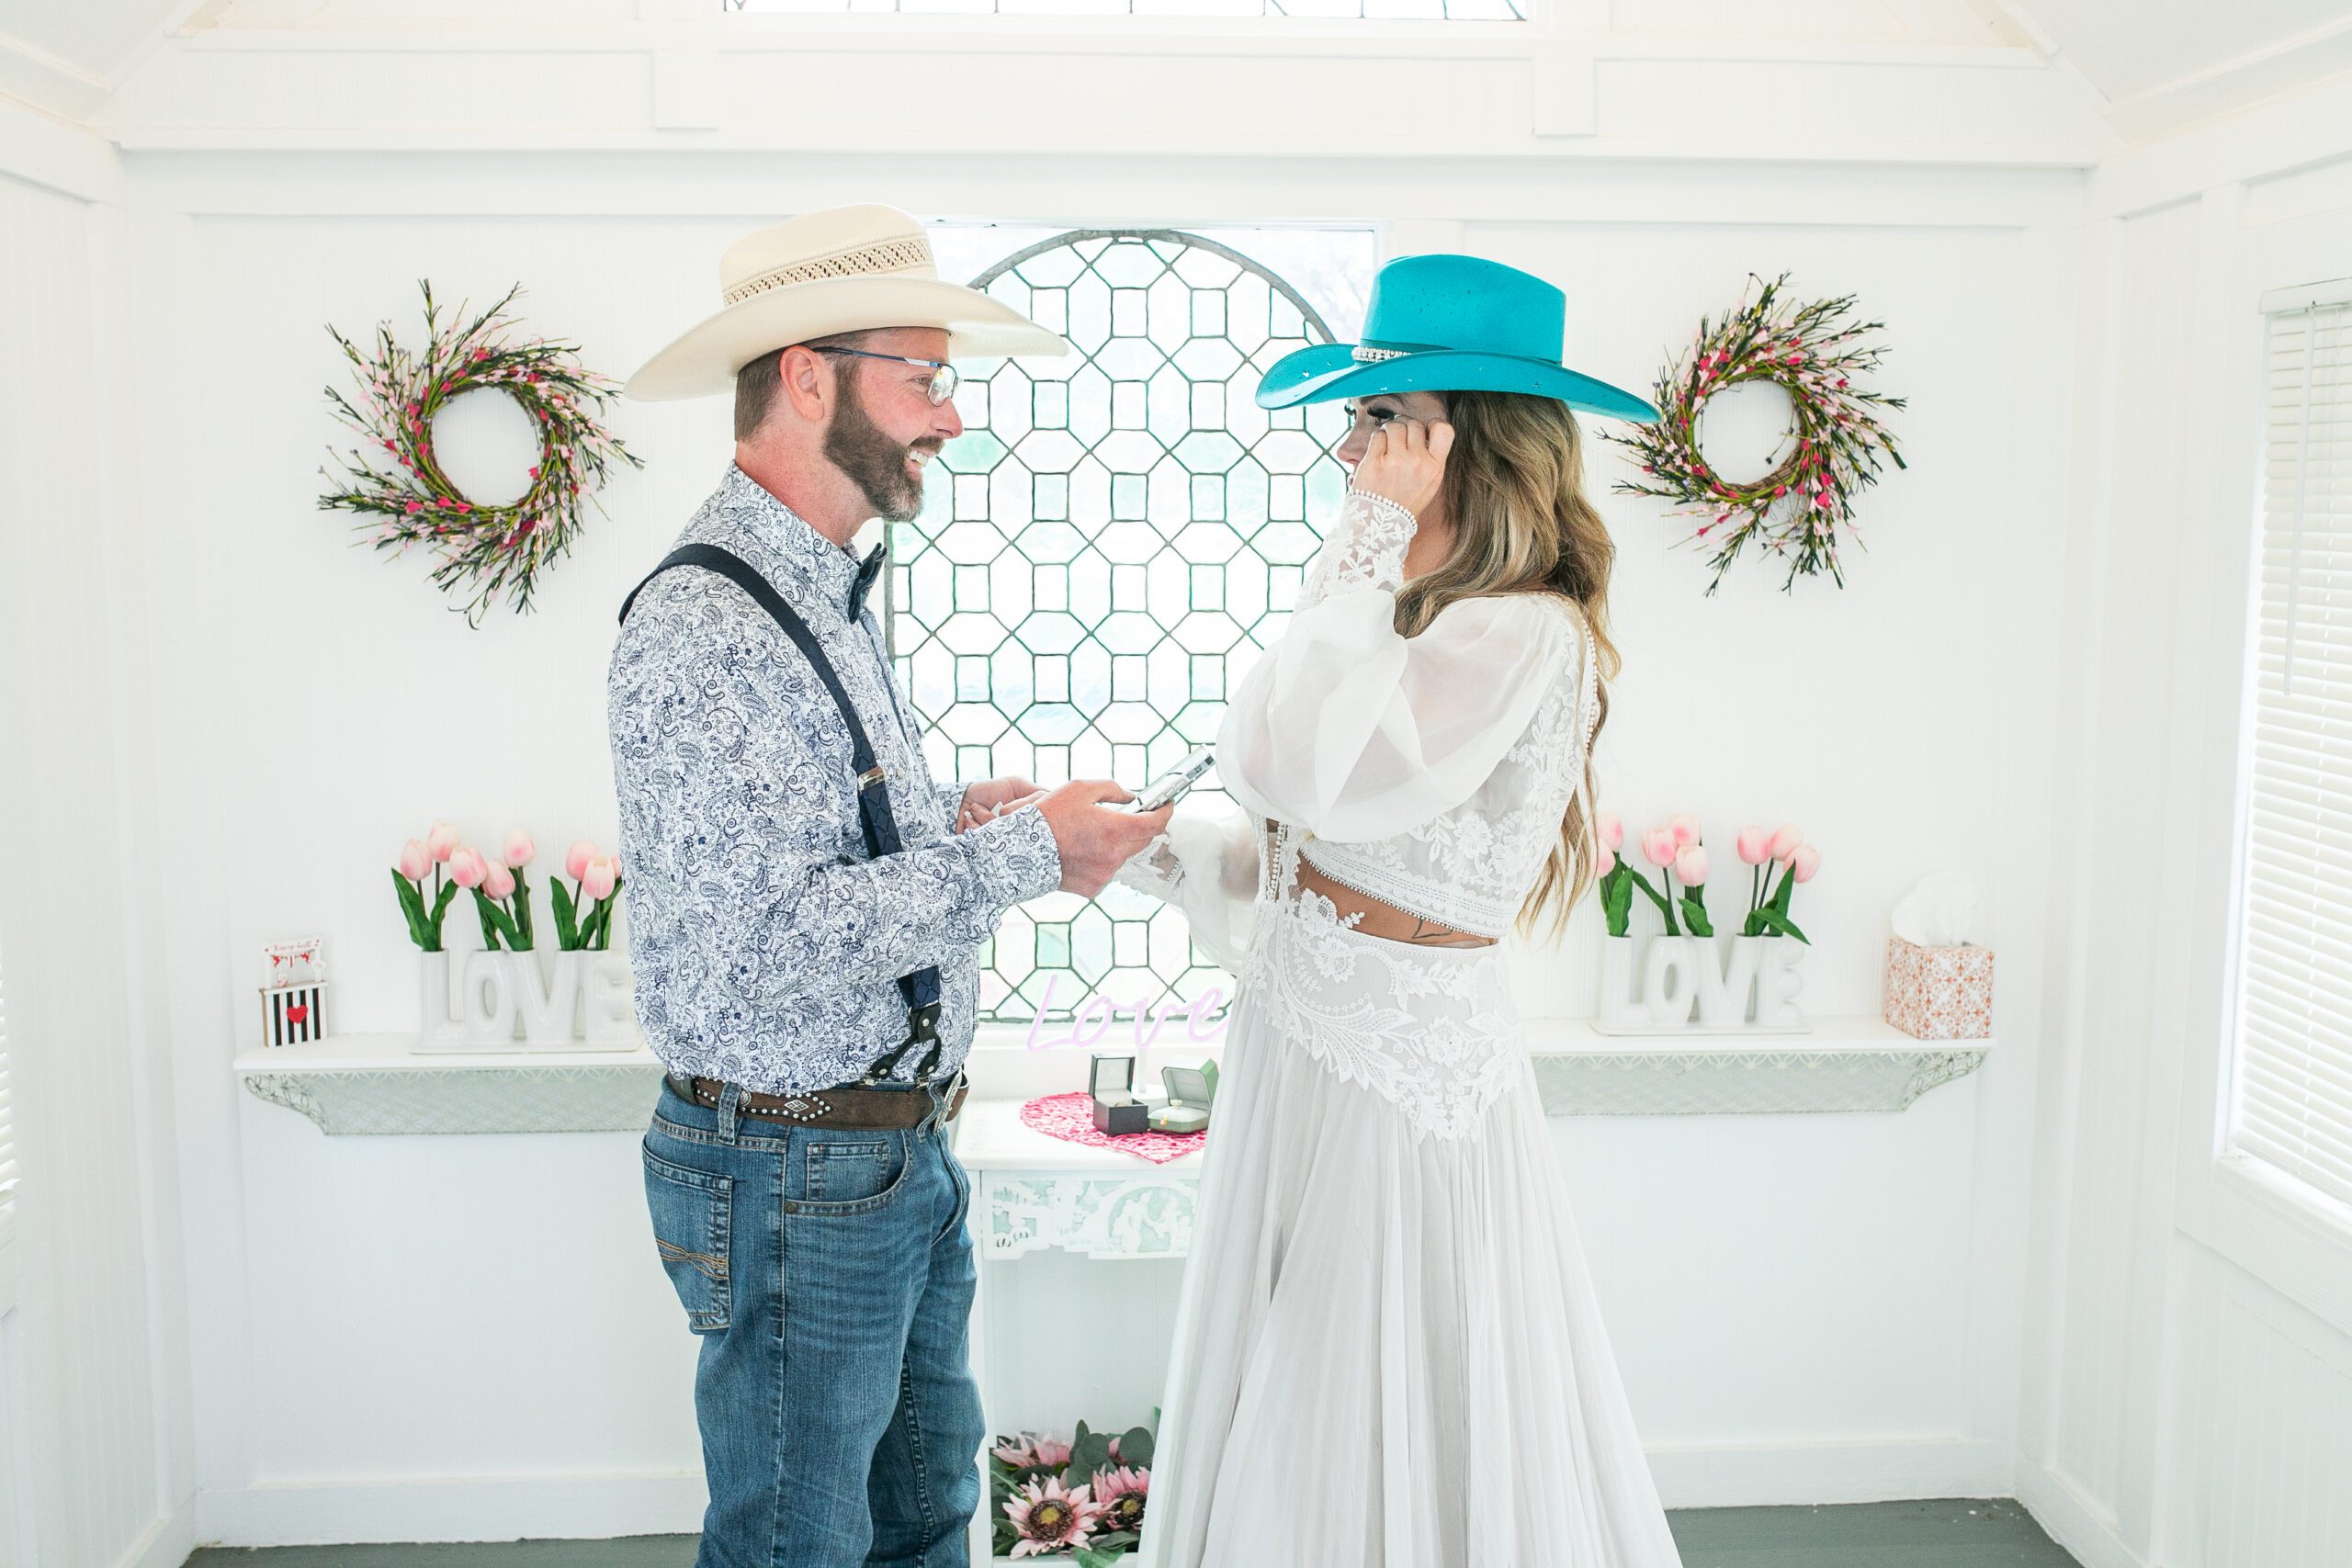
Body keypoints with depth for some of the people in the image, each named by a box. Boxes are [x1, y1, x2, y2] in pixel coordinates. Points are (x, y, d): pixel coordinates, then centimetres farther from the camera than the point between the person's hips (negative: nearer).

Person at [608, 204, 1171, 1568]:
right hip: (797, 1182, -9)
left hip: (906, 1150, 9)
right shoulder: (704, 628, -21)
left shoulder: (829, 595, 12)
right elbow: (770, 937, -28)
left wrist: (956, 815, 3)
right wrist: (1024, 851, -22)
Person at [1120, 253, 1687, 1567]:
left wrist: (1366, 546, -22)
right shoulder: (1426, 621, 11)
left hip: (1397, 1077, -9)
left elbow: (1294, 770, -30)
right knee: (1287, 1447, 20)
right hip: (1312, 1052, 9)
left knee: (1381, 1446, 7)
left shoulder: (1523, 638, -19)